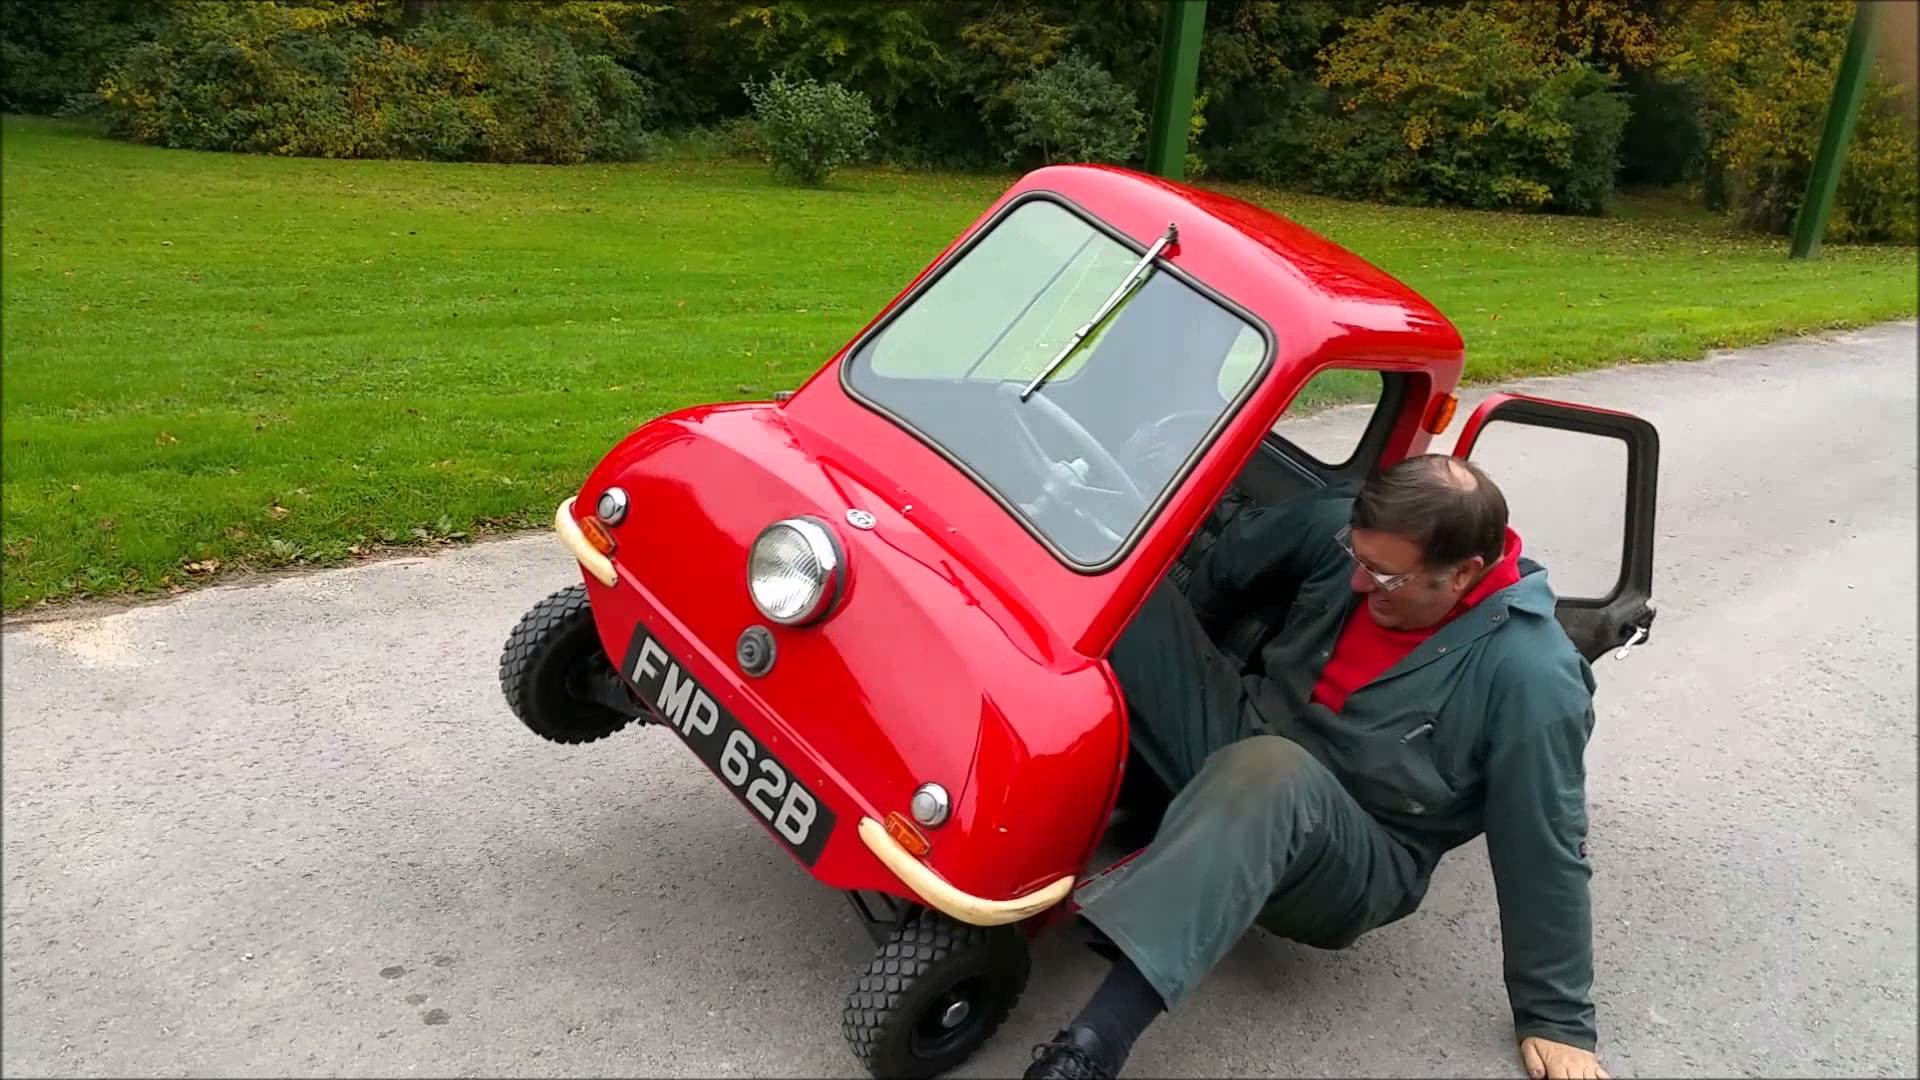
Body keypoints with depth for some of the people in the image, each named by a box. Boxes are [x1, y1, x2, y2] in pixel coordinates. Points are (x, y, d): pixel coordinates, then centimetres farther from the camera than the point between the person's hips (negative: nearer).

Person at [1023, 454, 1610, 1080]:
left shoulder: (1529, 675, -22)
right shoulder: (1340, 528, -8)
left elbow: (1548, 849, -15)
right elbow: (1238, 558, 10)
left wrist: (1559, 1021, -9)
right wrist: (1171, 659, 19)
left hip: (1354, 867, -5)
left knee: (1269, 771, -44)